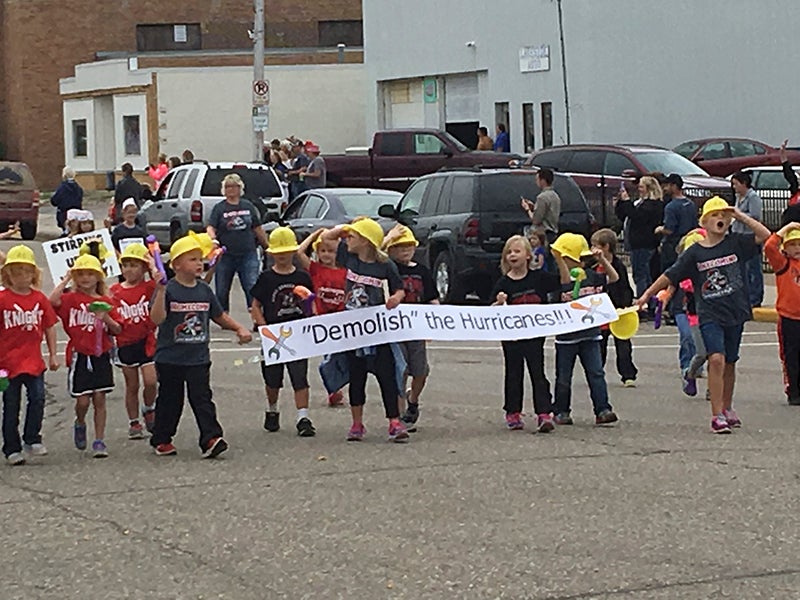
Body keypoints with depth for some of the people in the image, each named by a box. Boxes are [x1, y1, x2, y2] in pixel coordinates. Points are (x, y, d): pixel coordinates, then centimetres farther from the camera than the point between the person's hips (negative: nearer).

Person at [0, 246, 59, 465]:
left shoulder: (39, 299, 4)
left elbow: (49, 328, 11)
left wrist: (53, 355, 8)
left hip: (34, 360, 2)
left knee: (38, 398, -9)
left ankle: (32, 439, 6)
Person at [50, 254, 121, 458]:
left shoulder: (105, 302, 8)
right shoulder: (71, 298, 0)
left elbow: (117, 330, 9)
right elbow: (53, 300, -22)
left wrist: (106, 318, -11)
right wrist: (65, 280, -10)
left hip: (101, 355, 2)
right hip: (79, 355, -2)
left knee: (99, 399, 1)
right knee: (83, 400, -3)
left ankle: (99, 441, 6)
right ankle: (80, 424, 29)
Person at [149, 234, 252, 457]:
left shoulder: (204, 291, 7)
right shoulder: (168, 290, -9)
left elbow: (220, 316, 20)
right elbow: (157, 319, -22)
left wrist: (239, 328, 8)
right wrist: (160, 291, -31)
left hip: (199, 358, 3)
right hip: (170, 358, -3)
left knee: (202, 398, -4)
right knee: (170, 399, 8)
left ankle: (211, 438, -12)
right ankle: (161, 439, 22)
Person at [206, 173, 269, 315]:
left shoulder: (248, 206, 9)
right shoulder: (219, 208, 2)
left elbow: (258, 229, 16)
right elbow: (210, 228, -8)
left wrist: (267, 246, 18)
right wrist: (213, 239, -29)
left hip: (248, 254, 0)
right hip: (226, 255, 0)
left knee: (252, 287, -8)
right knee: (222, 290, 8)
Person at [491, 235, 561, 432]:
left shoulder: (539, 278, -1)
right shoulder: (504, 284, -3)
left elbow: (564, 282, 3)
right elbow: (492, 311, -4)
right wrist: (499, 303, -23)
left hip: (535, 334, 0)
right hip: (512, 336, 0)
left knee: (538, 373, 0)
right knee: (514, 374, 9)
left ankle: (544, 414, -2)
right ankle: (513, 413, 19)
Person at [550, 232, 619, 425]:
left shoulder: (591, 276, 6)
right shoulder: (558, 279, -8)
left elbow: (613, 277, 11)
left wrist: (602, 260, -2)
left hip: (590, 333, 3)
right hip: (566, 336, -3)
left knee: (596, 373, -2)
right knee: (564, 376, 7)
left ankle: (602, 409, -3)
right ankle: (561, 411, 17)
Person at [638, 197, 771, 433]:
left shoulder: (735, 243, 1)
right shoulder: (694, 253, -2)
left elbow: (765, 235, -8)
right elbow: (670, 276, 5)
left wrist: (740, 216, -9)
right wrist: (648, 294, 2)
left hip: (735, 313, 3)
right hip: (709, 315, -2)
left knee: (729, 363, 14)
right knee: (716, 359, -18)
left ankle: (727, 408, 34)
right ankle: (717, 415, -18)